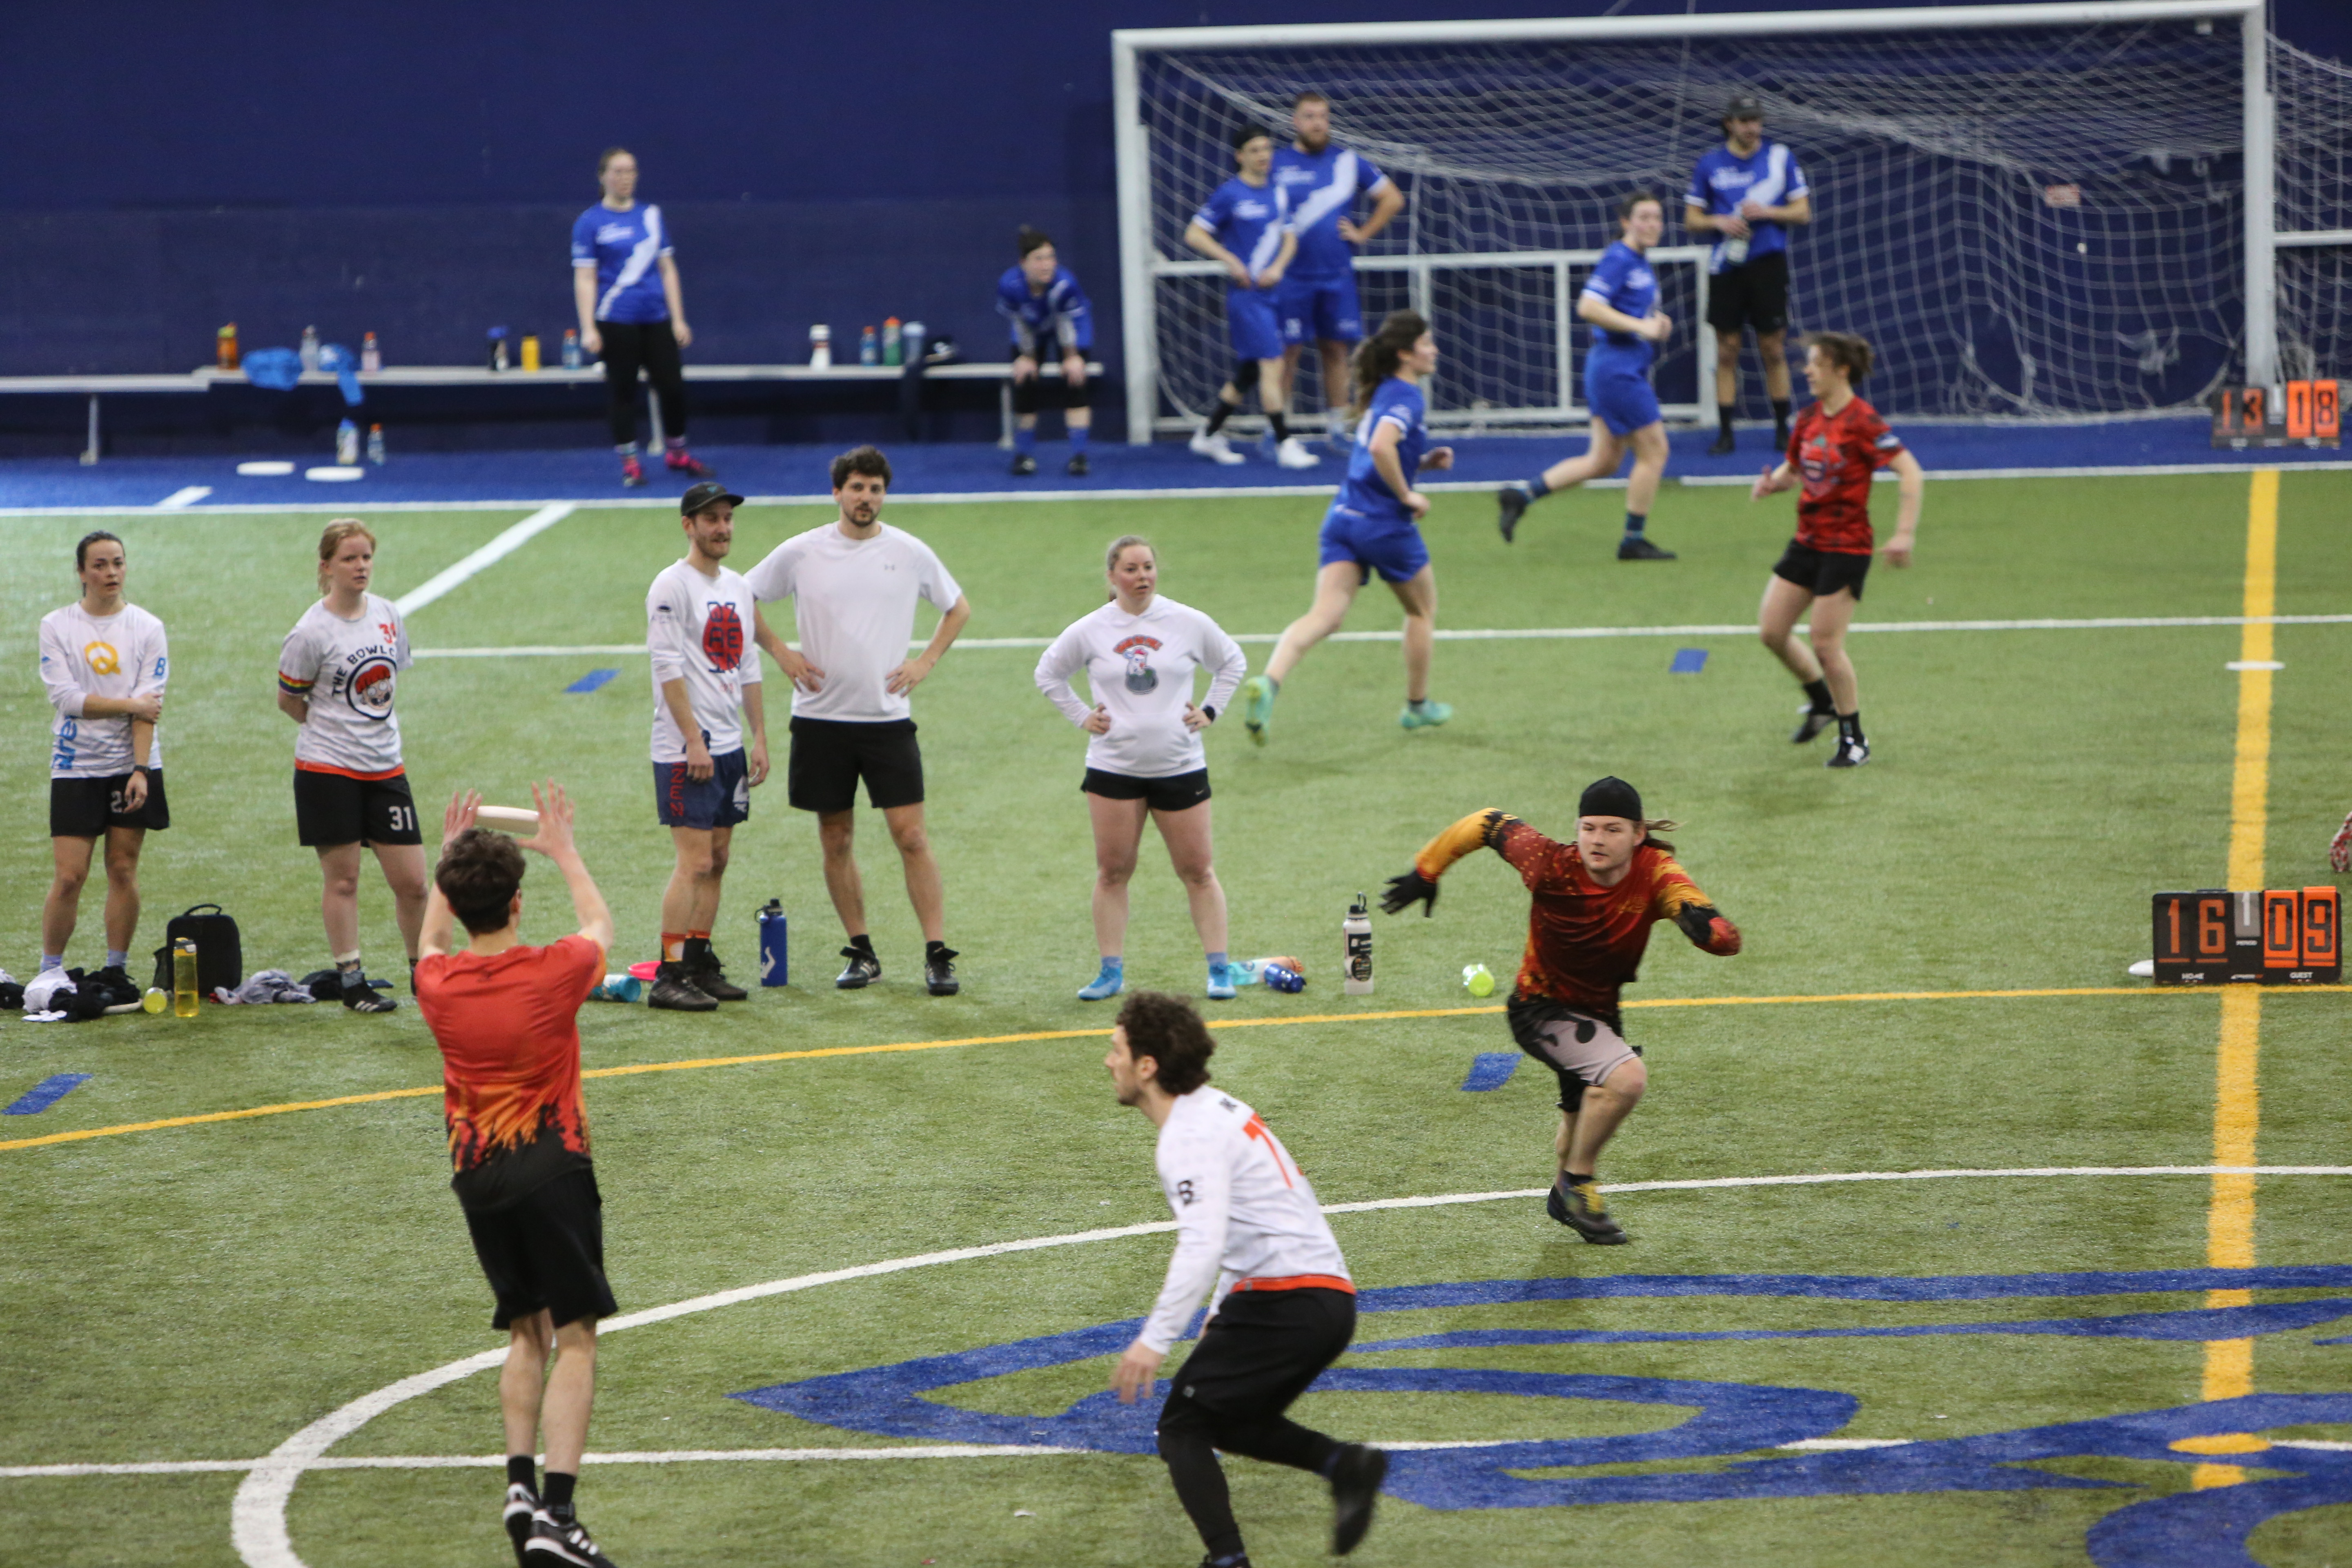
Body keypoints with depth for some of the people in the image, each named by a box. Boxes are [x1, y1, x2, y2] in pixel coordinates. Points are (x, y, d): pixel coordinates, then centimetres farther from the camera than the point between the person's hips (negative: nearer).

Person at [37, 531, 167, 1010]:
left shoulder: (146, 628, 2)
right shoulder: (57, 626, 1)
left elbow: (149, 704, -6)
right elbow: (65, 697, -8)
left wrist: (140, 770, -14)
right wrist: (129, 704, -10)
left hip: (132, 766, 1)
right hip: (76, 768, -1)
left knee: (124, 870, 3)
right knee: (70, 876, -6)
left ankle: (116, 973, 13)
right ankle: (49, 974, 5)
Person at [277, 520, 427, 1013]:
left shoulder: (387, 613, 4)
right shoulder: (312, 632, -12)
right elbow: (287, 699, -1)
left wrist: (372, 726, 11)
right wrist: (332, 728, 3)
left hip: (385, 766, 5)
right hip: (328, 769, -5)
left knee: (412, 880, 2)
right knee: (342, 879, 1)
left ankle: (422, 972, 20)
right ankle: (351, 980, 11)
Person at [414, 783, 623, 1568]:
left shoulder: (438, 984, -2)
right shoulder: (554, 973, -10)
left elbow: (433, 937, 25)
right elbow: (600, 926, 15)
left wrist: (449, 855, 36)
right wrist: (564, 849, 28)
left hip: (476, 1172, 4)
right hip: (551, 1165, -4)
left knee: (525, 1334, 17)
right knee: (575, 1341, -5)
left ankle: (520, 1484, 1)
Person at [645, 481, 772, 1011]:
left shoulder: (738, 587, 14)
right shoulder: (672, 586, -11)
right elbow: (669, 668, -16)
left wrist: (759, 738, 12)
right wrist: (693, 740, -20)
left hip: (730, 747, 8)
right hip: (686, 747, -8)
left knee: (717, 859, 9)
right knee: (695, 862, -11)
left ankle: (701, 966, 15)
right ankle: (669, 976, -9)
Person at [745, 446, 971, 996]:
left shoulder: (911, 553, 2)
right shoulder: (800, 553, 0)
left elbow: (958, 609, 16)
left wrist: (925, 661, 4)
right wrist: (781, 653, 1)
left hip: (888, 718, -1)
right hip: (820, 718, 1)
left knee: (911, 836, -8)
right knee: (836, 841, 6)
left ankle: (938, 955, -6)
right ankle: (861, 953, 17)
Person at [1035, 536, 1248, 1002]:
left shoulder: (1189, 623, 1)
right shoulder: (1090, 631, 1)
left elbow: (1234, 662, 16)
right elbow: (1048, 673, 16)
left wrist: (1210, 711, 6)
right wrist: (1081, 716, 6)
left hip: (1180, 767, 0)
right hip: (1113, 768, 0)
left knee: (1198, 871, 1)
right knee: (1112, 872, 1)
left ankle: (1218, 969, 7)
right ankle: (1111, 972, 9)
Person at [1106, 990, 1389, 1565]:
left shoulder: (1190, 1136, -13)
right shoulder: (1216, 1109, 19)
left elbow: (1202, 1247, -25)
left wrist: (1154, 1341, -26)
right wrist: (1221, 1315, 30)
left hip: (1286, 1299, -10)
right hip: (1328, 1297, 10)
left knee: (1182, 1428, -3)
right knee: (1229, 1421, 22)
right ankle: (1344, 1464, 3)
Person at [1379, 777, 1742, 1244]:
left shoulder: (1655, 873, -24)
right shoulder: (1554, 867, -28)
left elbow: (1728, 940, -33)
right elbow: (1489, 824, -12)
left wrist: (1706, 927, -57)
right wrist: (1425, 873, -2)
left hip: (1599, 1014, 5)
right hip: (1541, 1009, -5)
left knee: (1585, 1110, 28)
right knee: (1626, 1077, -30)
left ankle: (1563, 1197, 59)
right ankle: (1579, 1180, -7)